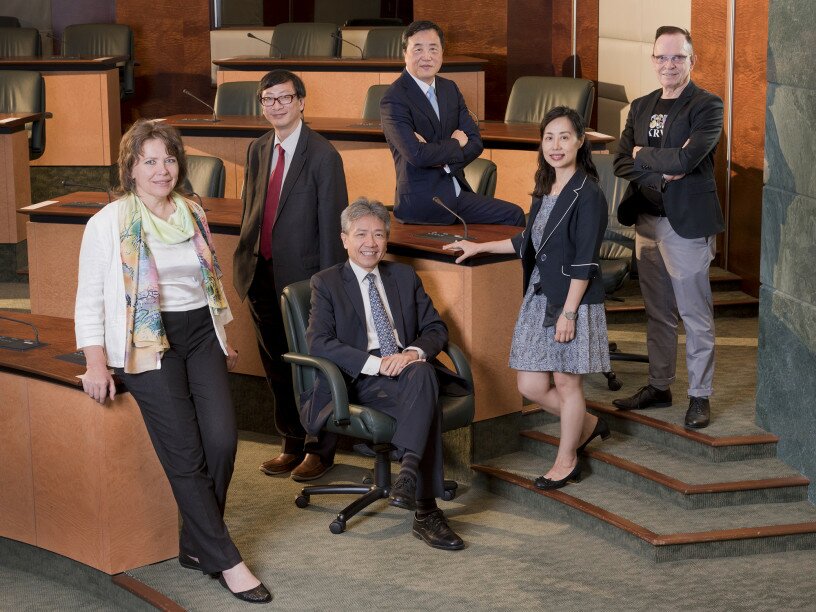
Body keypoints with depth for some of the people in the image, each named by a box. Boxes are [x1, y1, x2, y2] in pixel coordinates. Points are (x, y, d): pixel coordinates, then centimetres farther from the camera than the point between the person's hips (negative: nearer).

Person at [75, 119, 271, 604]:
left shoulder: (193, 214, 13)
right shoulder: (109, 223, -3)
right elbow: (90, 299, -3)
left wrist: (224, 341, 24)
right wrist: (96, 363, -11)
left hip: (201, 334, 5)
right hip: (147, 343, -5)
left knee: (222, 440, -11)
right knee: (185, 452, -11)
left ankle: (198, 544, 7)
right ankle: (225, 560, -4)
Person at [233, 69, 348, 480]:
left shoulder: (323, 156, -11)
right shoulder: (257, 151, 9)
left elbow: (331, 225, -12)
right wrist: (245, 262, 11)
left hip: (302, 277, -6)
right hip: (262, 275, 6)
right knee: (277, 367, 15)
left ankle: (321, 450, 19)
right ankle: (292, 445, 29)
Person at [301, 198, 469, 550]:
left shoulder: (405, 277, 21)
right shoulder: (326, 283, 9)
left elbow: (436, 329, 14)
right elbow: (318, 342, -5)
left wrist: (413, 352, -12)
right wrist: (375, 363, -18)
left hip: (409, 368, 3)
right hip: (359, 381, -3)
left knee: (422, 373, -37)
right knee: (425, 401, -35)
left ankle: (408, 474, -44)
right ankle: (426, 512, -39)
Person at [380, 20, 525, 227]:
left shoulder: (450, 88, 11)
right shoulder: (394, 100, -13)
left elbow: (475, 142, 4)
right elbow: (417, 154, -23)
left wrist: (439, 156, -14)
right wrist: (455, 144, -8)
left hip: (457, 192, 7)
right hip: (422, 201, -7)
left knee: (514, 215, -1)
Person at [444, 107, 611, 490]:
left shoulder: (588, 195, -13)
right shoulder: (544, 190, 11)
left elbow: (584, 262, -17)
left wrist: (569, 312, -19)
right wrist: (480, 248, 24)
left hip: (572, 300, -8)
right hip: (539, 297, 8)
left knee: (566, 382, 5)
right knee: (530, 385, 8)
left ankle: (566, 462, 22)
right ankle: (587, 426, 33)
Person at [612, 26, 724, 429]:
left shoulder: (707, 106, -9)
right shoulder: (641, 107, 11)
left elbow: (686, 160, -23)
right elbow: (622, 163, 3)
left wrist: (642, 154, -7)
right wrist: (660, 173, -14)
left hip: (687, 225, -6)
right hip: (647, 220, 6)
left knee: (695, 316, 2)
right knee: (657, 313, 16)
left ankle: (700, 396, 11)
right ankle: (659, 387, 27)